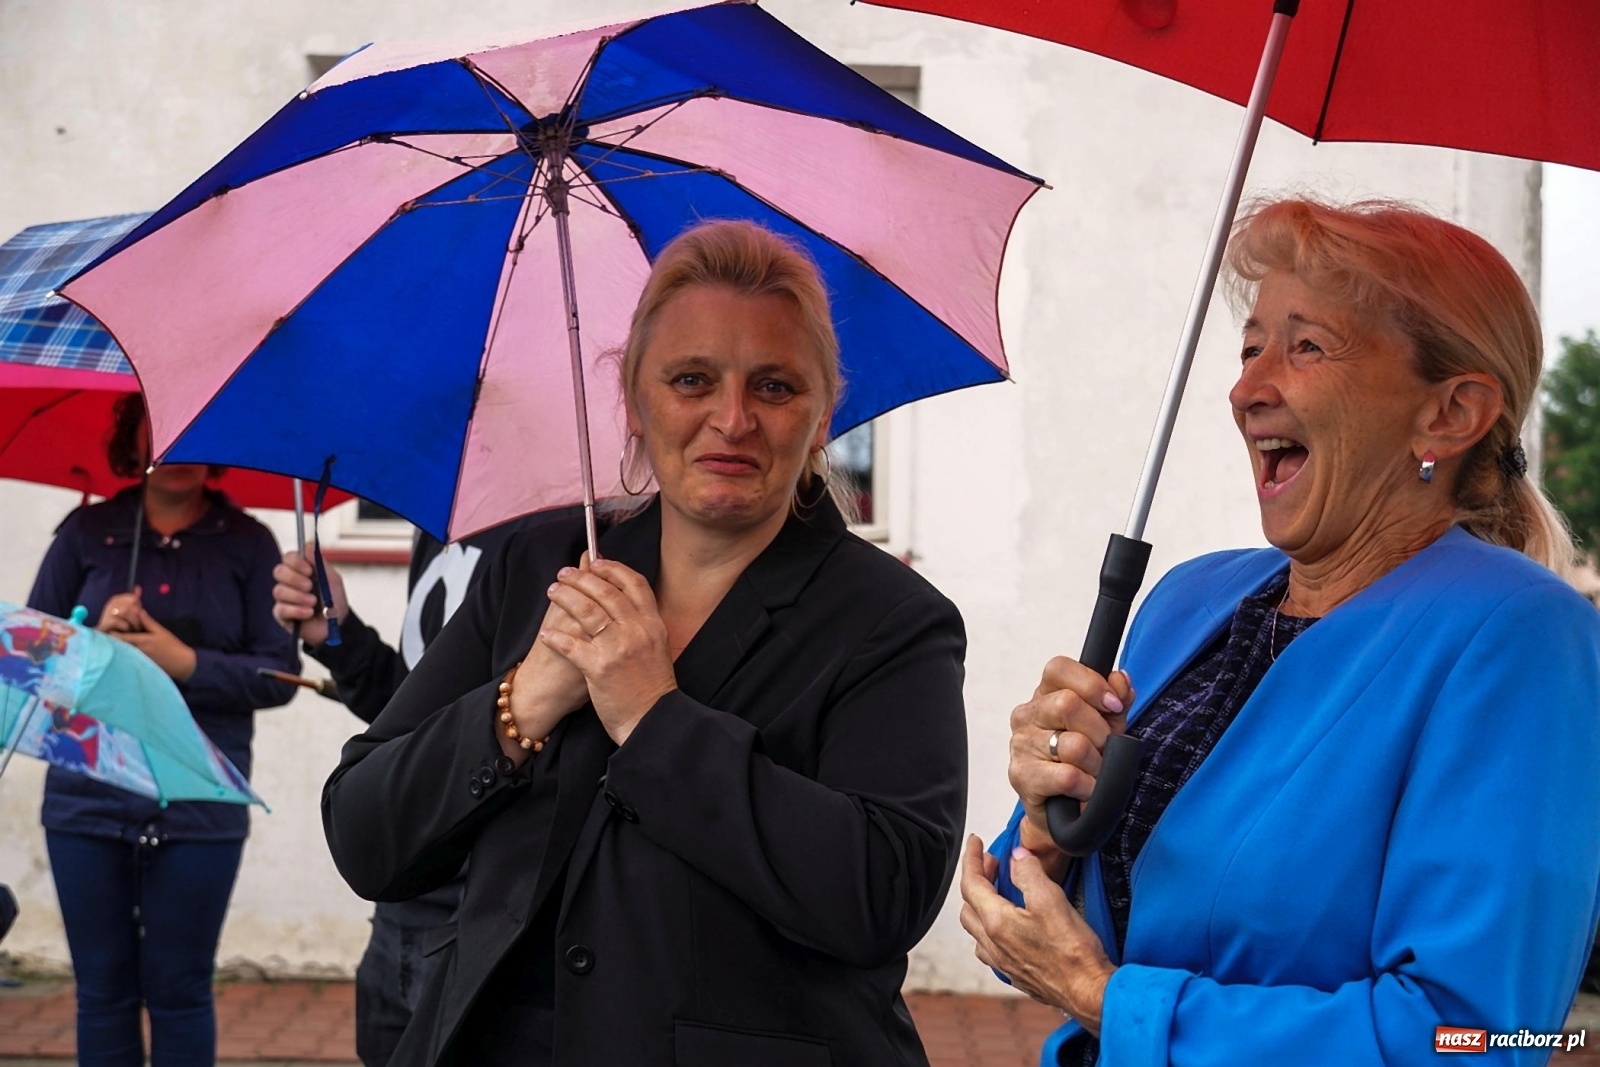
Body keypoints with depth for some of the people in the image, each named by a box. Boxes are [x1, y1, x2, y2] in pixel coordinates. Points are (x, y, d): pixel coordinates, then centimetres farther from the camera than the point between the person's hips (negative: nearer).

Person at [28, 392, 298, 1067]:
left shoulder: (247, 544, 3)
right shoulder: (87, 532, 8)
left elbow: (278, 675, -2)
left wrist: (186, 663, -15)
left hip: (198, 807, -2)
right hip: (88, 801, 2)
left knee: (178, 991, 3)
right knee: (102, 989, 7)